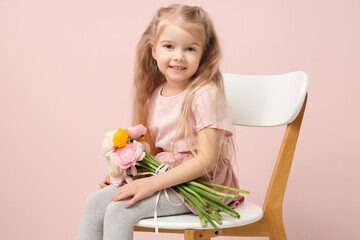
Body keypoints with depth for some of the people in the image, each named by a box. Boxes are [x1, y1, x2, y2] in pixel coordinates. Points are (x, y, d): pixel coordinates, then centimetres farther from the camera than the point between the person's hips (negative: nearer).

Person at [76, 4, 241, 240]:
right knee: (95, 202, -4)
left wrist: (152, 183, -23)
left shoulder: (205, 94, -16)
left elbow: (207, 159, -21)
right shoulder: (156, 94, 7)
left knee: (119, 210, -21)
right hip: (162, 177, 8)